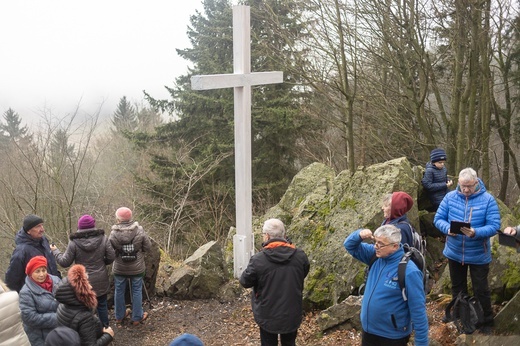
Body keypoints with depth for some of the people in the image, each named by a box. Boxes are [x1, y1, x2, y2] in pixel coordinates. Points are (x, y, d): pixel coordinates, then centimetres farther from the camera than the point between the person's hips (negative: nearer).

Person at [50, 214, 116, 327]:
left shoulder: (74, 242, -14)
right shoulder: (103, 238, -11)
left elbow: (65, 262, -8)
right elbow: (111, 257, -7)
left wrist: (55, 251, 9)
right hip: (100, 282, 2)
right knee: (102, 305, 19)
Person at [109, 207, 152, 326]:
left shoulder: (114, 234, -18)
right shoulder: (139, 231, -17)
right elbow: (148, 247, -8)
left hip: (119, 268, 0)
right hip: (137, 268, 0)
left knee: (119, 291, 18)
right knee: (137, 291, 14)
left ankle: (119, 317, 34)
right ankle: (137, 318, 26)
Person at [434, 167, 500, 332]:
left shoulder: (488, 199, -15)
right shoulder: (450, 197, -7)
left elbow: (494, 226, -19)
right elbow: (438, 219, -5)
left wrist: (476, 233, -36)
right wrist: (448, 229, -26)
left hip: (478, 255, -3)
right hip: (454, 252, 3)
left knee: (480, 290, 10)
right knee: (457, 287, 21)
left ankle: (487, 320, 29)